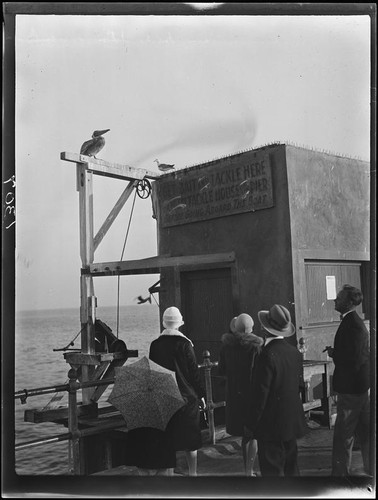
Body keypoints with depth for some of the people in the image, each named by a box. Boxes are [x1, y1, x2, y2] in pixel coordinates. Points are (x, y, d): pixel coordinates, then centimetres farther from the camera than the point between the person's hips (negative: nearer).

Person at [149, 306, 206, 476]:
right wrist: (201, 395, 2)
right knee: (190, 438, 9)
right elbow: (194, 371, -8)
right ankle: (192, 472, 16)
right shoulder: (184, 344, -11)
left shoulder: (155, 345, -2)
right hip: (186, 397, -2)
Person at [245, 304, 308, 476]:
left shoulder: (267, 355, -20)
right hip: (292, 422, 8)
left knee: (272, 470, 2)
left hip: (271, 424, -7)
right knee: (291, 467, 18)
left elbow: (260, 393, -18)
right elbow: (299, 385, 11)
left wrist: (251, 424, -9)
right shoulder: (295, 352, 2)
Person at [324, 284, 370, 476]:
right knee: (364, 433, 18)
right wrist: (335, 352, 6)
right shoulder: (355, 322, 11)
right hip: (361, 387, 10)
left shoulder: (352, 324, -21)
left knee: (343, 437, -1)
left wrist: (333, 354, -12)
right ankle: (371, 469, 28)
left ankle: (340, 472, 7)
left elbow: (353, 361, -25)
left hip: (351, 388, -10)